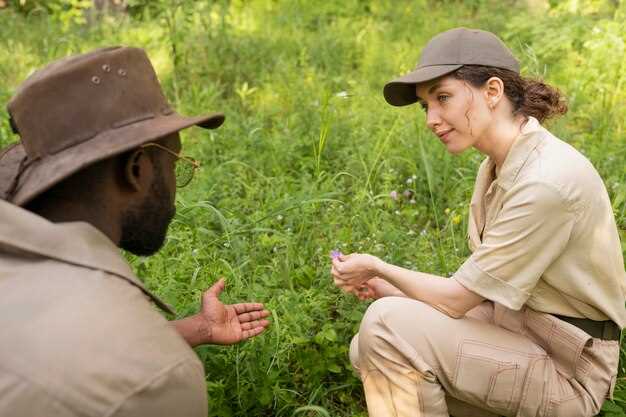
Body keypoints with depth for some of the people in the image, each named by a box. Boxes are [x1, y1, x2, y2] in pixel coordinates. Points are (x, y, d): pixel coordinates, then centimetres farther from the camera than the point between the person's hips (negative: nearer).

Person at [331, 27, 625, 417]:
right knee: (368, 350, 5)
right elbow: (479, 283, 8)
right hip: (514, 325, 8)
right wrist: (391, 287, -1)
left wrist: (379, 268, -5)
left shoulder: (546, 182, -26)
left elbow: (457, 300, -20)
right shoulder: (501, 162, 3)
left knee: (388, 325, -22)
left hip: (564, 367, -8)